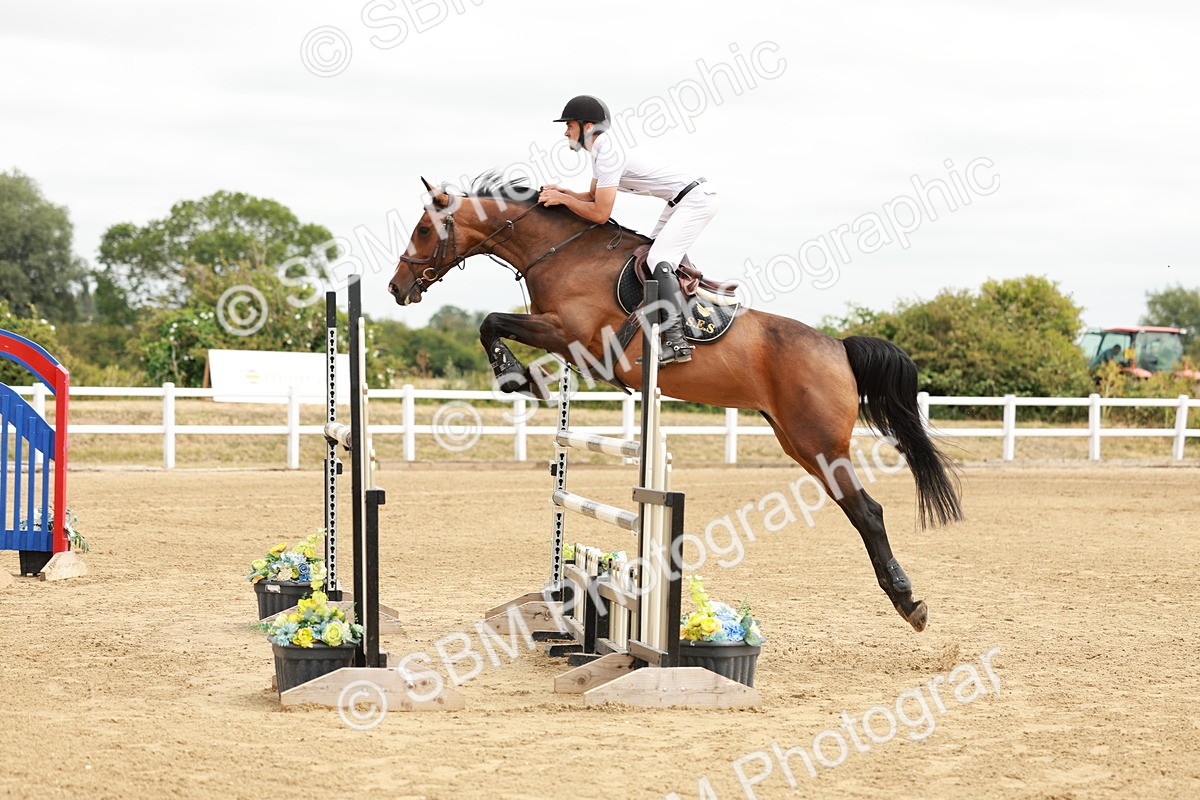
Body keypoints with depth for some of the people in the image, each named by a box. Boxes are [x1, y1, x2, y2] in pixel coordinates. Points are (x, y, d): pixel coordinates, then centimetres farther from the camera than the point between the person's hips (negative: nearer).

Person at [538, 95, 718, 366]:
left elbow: (601, 213, -22)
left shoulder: (608, 153, -21)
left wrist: (562, 199, -13)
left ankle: (675, 341, -26)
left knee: (658, 259, -20)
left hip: (696, 198, -11)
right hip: (680, 201, 11)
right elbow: (593, 196, 18)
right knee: (654, 253, 20)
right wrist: (563, 192, 1)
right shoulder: (600, 150, 9)